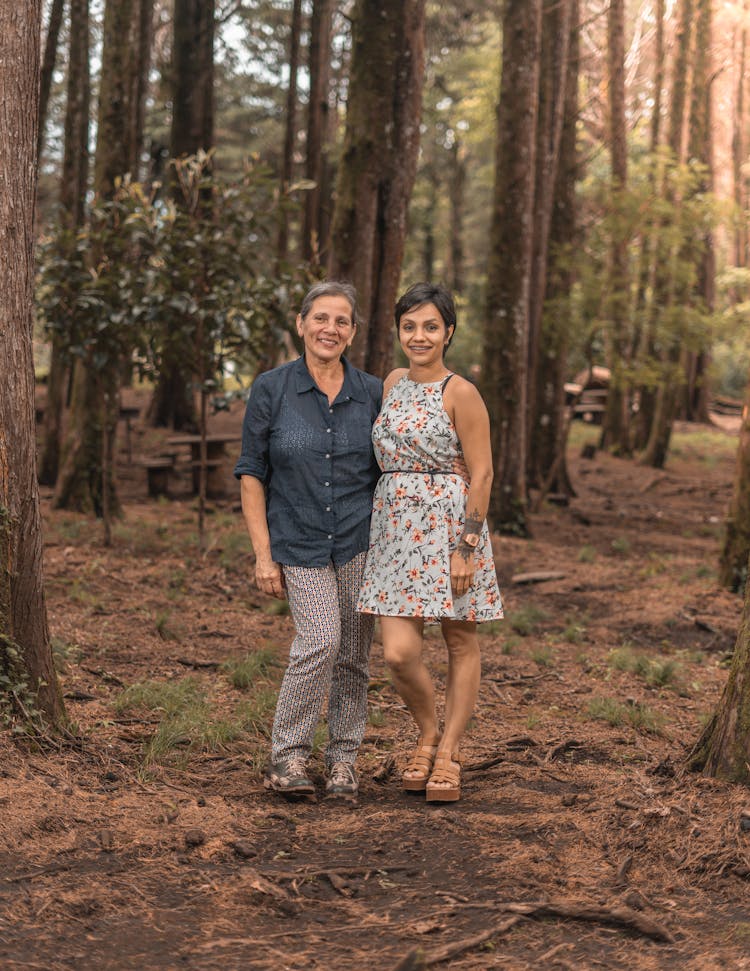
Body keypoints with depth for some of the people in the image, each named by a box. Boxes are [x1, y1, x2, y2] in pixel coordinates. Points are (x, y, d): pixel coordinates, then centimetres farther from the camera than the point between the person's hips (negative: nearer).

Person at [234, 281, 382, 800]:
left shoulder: (374, 393, 2)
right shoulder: (271, 389, -4)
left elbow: (386, 471, 9)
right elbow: (252, 474, -1)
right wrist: (263, 554, -6)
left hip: (361, 541, 2)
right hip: (298, 542, -2)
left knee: (353, 653, 5)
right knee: (320, 641, -18)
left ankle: (344, 758, 20)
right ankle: (289, 754, -4)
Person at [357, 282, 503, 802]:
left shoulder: (460, 393, -7)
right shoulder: (394, 383, 12)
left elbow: (481, 473, -10)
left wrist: (467, 548, -15)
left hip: (450, 526, -5)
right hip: (395, 526, 5)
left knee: (461, 643, 6)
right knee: (399, 652, -3)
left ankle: (448, 753, 17)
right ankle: (429, 735, 21)